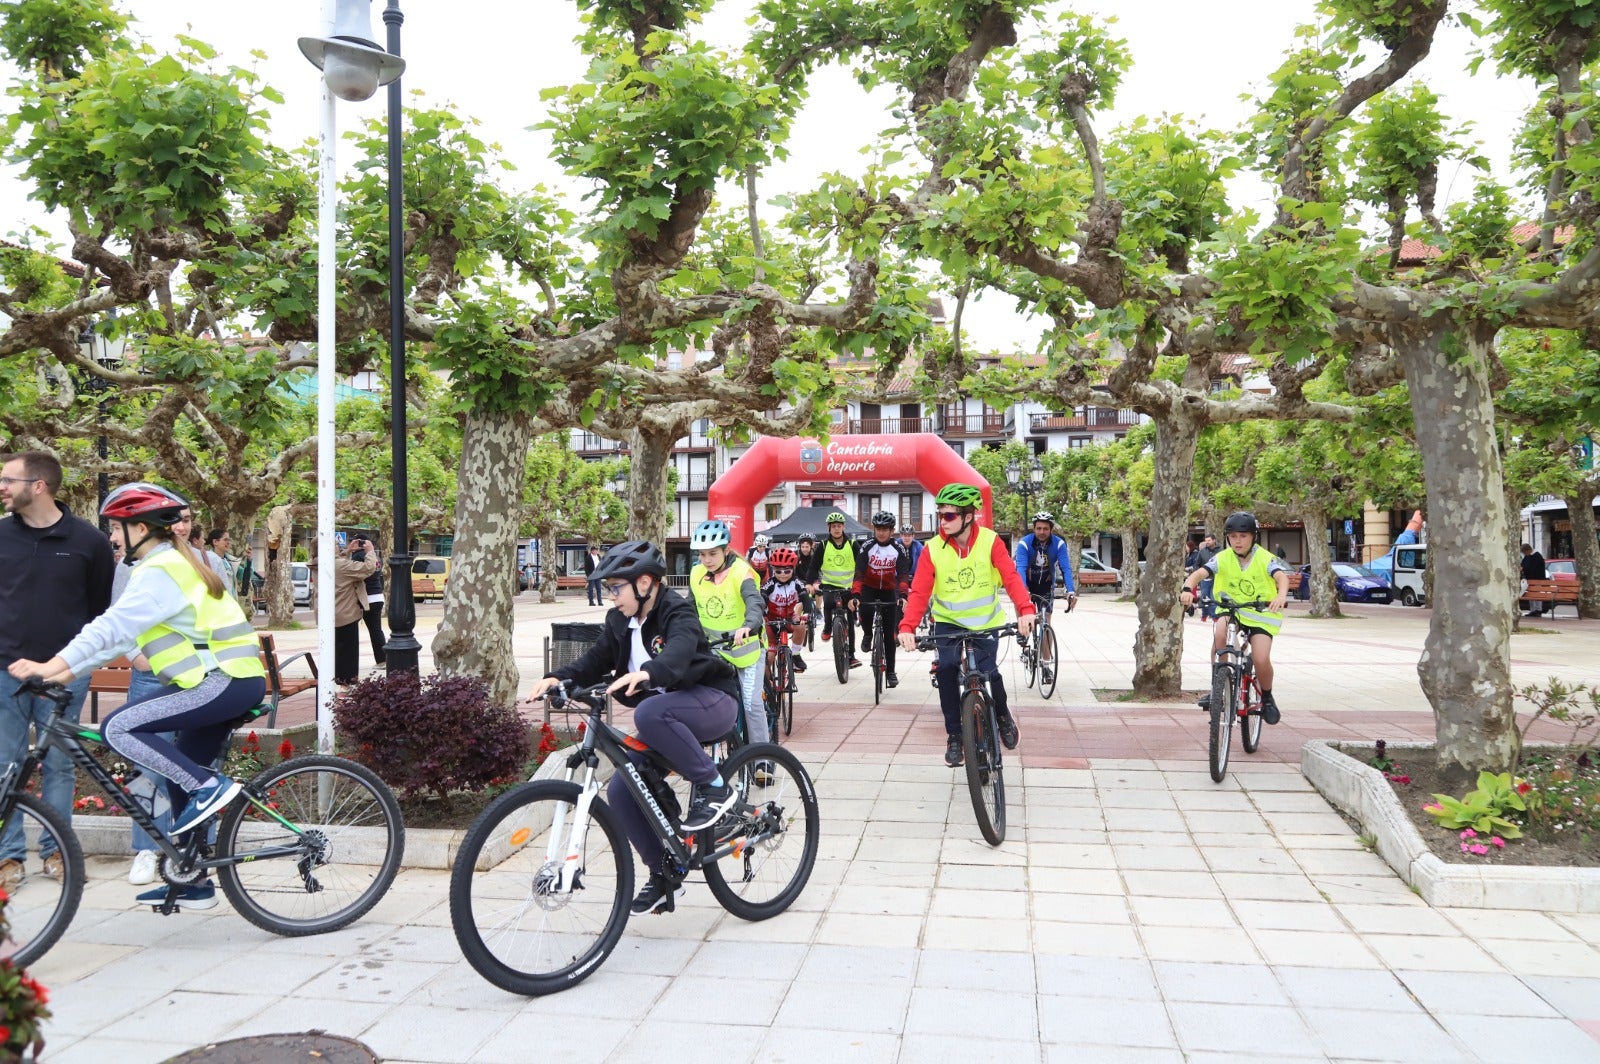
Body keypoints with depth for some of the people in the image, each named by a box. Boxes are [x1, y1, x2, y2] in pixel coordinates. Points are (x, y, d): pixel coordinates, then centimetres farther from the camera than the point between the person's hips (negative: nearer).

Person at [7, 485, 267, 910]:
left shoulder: (160, 570, -11)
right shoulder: (176, 562, 19)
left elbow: (113, 627, -23)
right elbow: (122, 631, 18)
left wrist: (52, 665, -27)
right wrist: (70, 672, 12)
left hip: (224, 682, -10)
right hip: (232, 681, 10)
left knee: (118, 727, -15)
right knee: (182, 776, 15)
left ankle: (208, 785, -12)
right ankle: (193, 881, 22)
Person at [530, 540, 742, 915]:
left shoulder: (677, 611, -18)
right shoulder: (620, 620, 6)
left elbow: (678, 652, -38)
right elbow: (595, 659, -1)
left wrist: (646, 674, -58)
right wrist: (558, 678, -20)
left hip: (712, 702, -8)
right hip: (666, 721, 8)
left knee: (649, 713, -37)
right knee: (621, 791, -6)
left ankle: (714, 787, -20)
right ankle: (665, 874, 11)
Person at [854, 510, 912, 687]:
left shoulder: (899, 549, -16)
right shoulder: (866, 548, -17)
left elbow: (903, 574, -22)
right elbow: (859, 573, -23)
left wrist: (903, 595, -39)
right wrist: (855, 595, -38)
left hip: (889, 590, 1)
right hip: (869, 587, 0)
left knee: (889, 633, -1)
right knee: (864, 610, -33)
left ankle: (890, 671, 9)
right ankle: (867, 634, 1)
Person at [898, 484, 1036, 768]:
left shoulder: (990, 541, -16)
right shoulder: (933, 549, -15)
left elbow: (1011, 577, -25)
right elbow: (919, 591, -21)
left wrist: (1025, 610, -43)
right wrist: (908, 626, -36)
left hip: (986, 620, -1)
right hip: (948, 620, 1)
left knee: (988, 672, -13)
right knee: (946, 669, -18)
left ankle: (1003, 715, 20)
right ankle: (954, 735, -2)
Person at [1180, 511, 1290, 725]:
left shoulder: (1266, 559, -13)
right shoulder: (1222, 558, -9)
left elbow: (1282, 577, -31)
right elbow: (1199, 573, -22)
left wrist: (1281, 596, -55)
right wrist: (1187, 589, -45)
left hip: (1261, 614, -1)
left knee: (1261, 660, -20)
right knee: (1220, 632, -32)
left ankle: (1267, 697, 13)